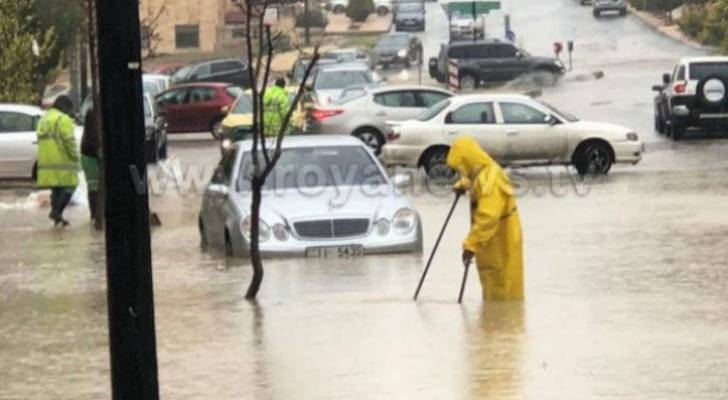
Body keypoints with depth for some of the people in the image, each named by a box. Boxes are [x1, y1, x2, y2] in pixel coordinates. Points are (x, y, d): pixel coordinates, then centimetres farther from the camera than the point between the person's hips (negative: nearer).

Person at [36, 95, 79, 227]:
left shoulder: (44, 120, 18)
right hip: (61, 161, -9)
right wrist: (75, 157, -6)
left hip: (46, 161, 9)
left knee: (56, 189, 15)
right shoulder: (63, 119, -11)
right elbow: (69, 141, -17)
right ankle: (56, 211, -17)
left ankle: (57, 217, 16)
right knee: (69, 186, -4)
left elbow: (42, 141, 18)